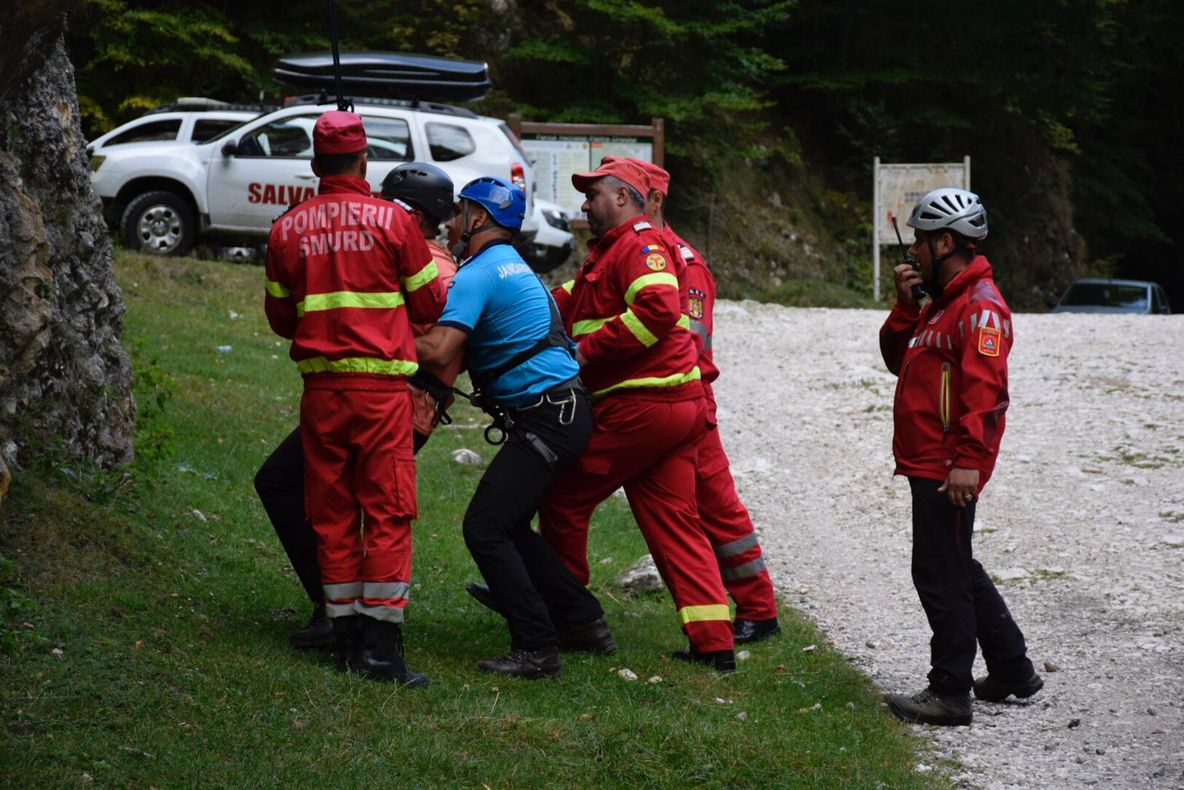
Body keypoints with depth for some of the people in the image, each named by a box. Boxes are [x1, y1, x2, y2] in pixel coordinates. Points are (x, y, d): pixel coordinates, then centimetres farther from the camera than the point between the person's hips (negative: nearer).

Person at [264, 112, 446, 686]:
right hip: (382, 385, -3)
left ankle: (347, 637, 13)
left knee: (331, 514, 10)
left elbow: (280, 319, 14)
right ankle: (381, 644, -5)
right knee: (387, 514, -1)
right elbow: (429, 305, 3)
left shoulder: (287, 230, 5)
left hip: (320, 387, 3)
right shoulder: (394, 221, -5)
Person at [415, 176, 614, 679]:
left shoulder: (478, 274, -12)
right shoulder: (512, 264, 20)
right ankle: (584, 623, 24)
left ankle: (536, 650, -10)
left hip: (547, 419, -10)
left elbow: (438, 352, -23)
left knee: (485, 528, -10)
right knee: (508, 525, 19)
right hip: (563, 411, 10)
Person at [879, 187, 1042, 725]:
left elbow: (985, 388, -23)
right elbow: (898, 358, 20)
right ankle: (1012, 671, 28)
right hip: (928, 462, 11)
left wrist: (968, 459, -28)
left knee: (940, 574, -7)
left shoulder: (980, 306, -15)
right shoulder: (944, 302, 18)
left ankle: (951, 693, -2)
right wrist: (905, 304, 6)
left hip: (948, 469, -11)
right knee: (956, 568, 18)